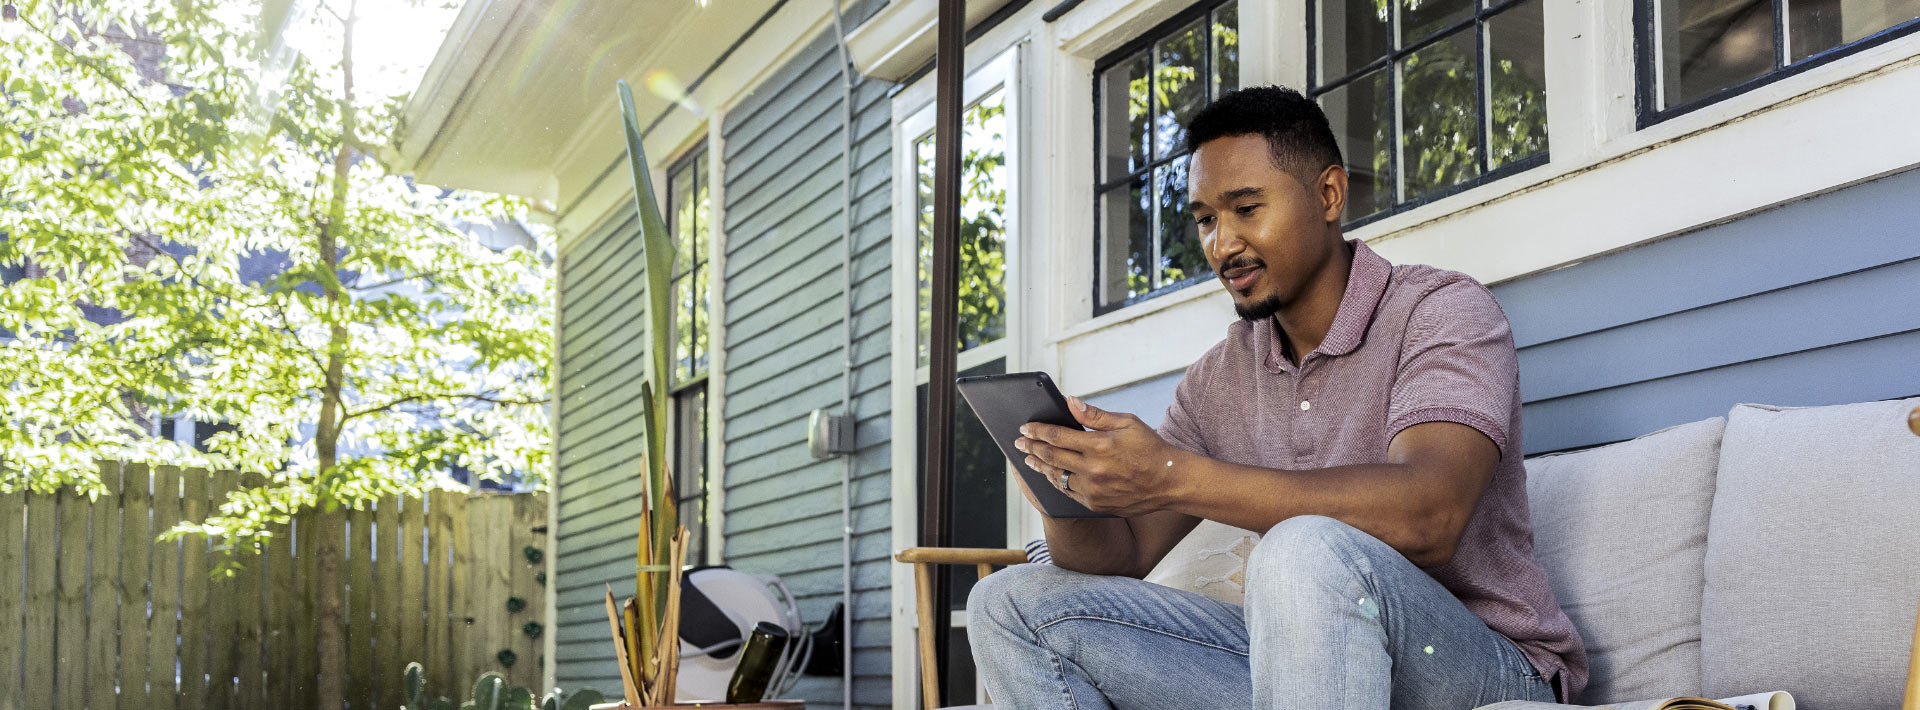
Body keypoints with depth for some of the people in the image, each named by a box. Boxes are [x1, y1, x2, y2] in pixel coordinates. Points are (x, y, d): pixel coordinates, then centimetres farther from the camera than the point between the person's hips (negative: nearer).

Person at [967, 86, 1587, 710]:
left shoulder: (1440, 313, -9)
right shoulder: (1218, 379, 11)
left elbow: (1428, 518, -27)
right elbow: (1124, 553, 10)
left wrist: (1177, 477, -32)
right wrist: (1070, 492, -15)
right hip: (1295, 659, 7)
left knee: (1308, 552, -39)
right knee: (1011, 601, -4)